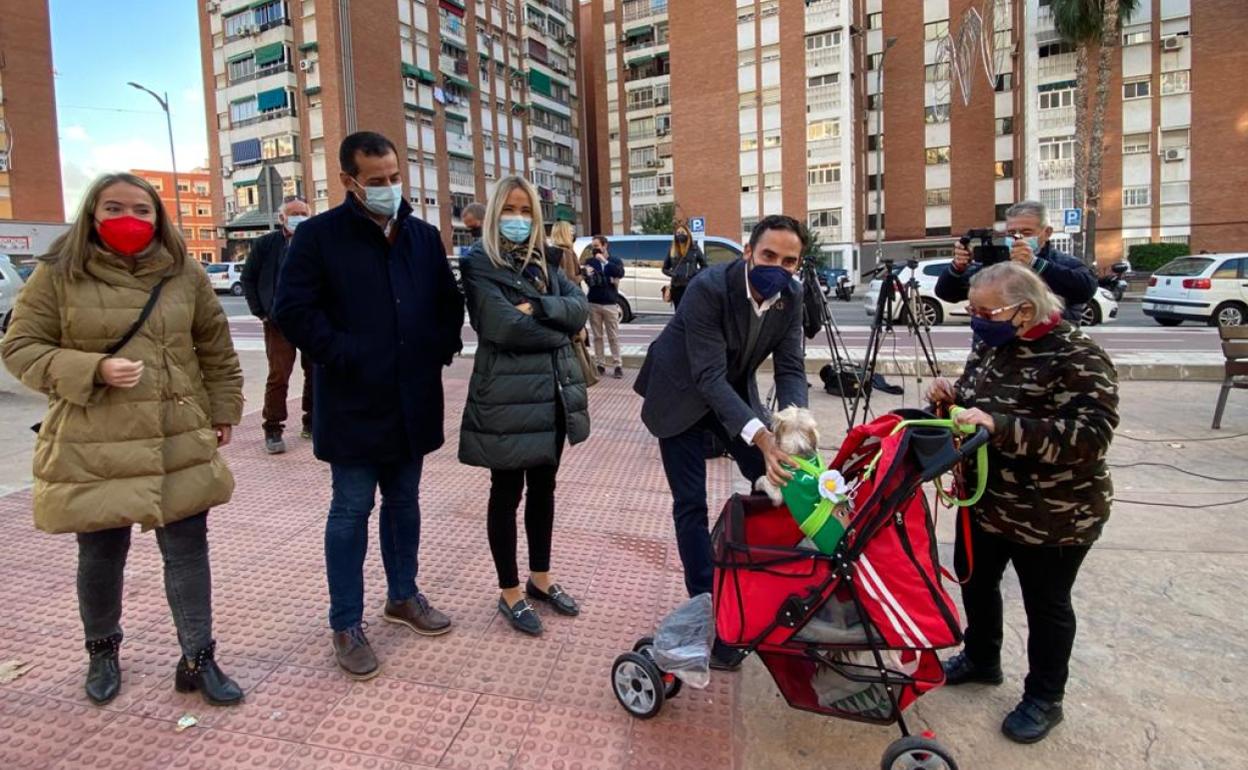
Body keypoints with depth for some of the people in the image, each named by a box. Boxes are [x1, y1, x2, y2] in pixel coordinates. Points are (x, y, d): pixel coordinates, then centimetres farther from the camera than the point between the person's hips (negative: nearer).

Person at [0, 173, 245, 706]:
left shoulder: (185, 274, 4)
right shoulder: (58, 275, -2)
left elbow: (216, 350, 12)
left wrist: (224, 410, 12)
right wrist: (93, 370, -16)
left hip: (181, 442, 1)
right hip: (92, 449, -1)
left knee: (188, 552, 5)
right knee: (101, 557, 13)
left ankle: (198, 660, 20)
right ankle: (102, 652, 38)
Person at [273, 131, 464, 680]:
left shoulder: (424, 237, 9)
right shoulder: (319, 235, -5)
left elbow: (449, 301, 17)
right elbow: (294, 310, -11)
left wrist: (442, 347, 3)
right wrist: (343, 355, -16)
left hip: (412, 401, 5)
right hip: (352, 403, -5)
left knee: (404, 503, 17)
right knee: (351, 512, 4)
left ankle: (402, 596, 34)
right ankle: (346, 624, 17)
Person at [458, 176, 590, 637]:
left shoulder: (543, 263, 15)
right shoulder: (479, 264, -6)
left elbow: (579, 307, 0)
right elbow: (504, 326, -20)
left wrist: (536, 308, -16)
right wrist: (557, 330, -8)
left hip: (553, 390, 7)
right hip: (507, 395, -7)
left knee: (543, 487, 16)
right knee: (507, 492, 5)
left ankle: (540, 579, 33)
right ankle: (510, 593, 20)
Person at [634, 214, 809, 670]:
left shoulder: (791, 296, -15)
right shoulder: (709, 288, -33)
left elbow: (790, 368, -15)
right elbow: (708, 375, -37)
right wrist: (759, 434, -49)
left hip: (734, 390, 6)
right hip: (682, 392, -5)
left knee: (773, 479, 6)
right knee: (691, 503, -7)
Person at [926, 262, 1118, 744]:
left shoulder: (1077, 357, -22)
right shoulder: (991, 345, 1)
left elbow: (1090, 435, -31)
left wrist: (1001, 426, -40)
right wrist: (953, 396, -9)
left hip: (1054, 516, -7)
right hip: (986, 501, 8)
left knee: (1046, 605, 12)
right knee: (975, 580, 22)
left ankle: (1044, 699, 33)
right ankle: (981, 660, 46)